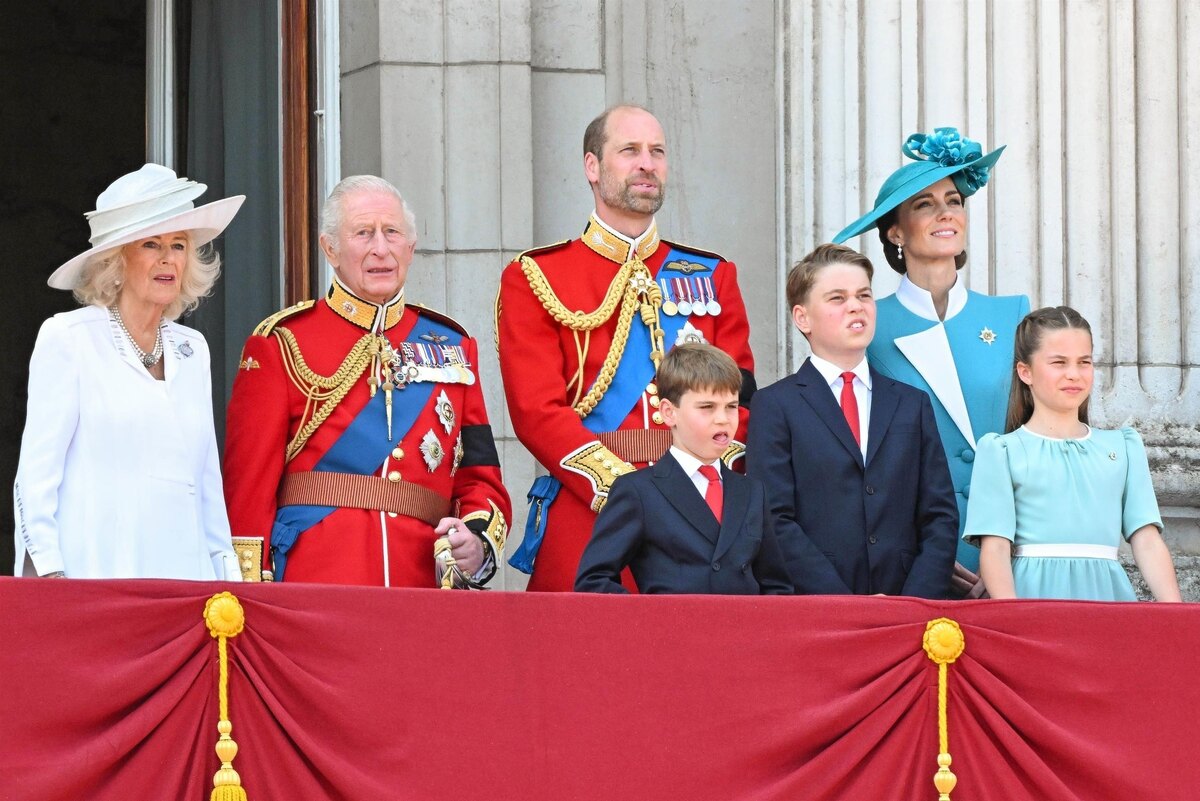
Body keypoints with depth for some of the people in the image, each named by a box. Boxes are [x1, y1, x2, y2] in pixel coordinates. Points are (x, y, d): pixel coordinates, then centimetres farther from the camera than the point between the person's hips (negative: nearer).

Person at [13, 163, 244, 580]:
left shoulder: (192, 350, 18)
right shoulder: (66, 338, 2)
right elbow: (35, 472, -2)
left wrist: (227, 571, 14)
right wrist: (46, 572, -10)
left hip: (185, 577, 5)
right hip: (94, 576, -5)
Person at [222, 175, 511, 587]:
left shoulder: (452, 346, 16)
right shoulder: (282, 344, 4)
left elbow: (481, 477, 14)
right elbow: (250, 487, 0)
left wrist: (478, 541, -6)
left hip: (426, 587, 3)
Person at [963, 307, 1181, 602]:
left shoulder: (1123, 447, 16)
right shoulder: (1002, 451, 7)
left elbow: (1147, 541, 9)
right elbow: (995, 548, -2)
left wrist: (1174, 611, -7)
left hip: (1105, 591, 3)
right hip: (1036, 591, -3)